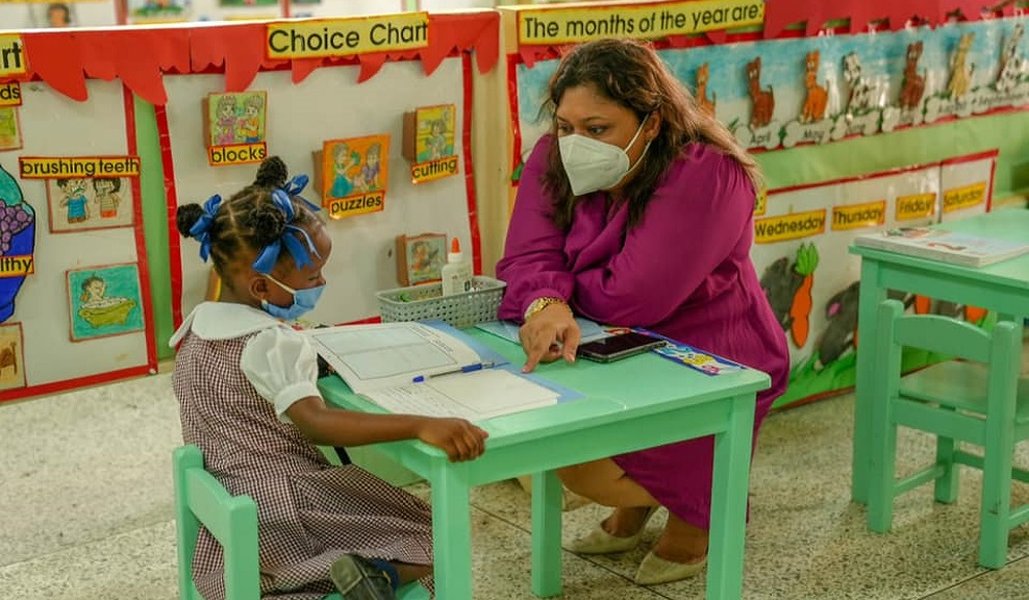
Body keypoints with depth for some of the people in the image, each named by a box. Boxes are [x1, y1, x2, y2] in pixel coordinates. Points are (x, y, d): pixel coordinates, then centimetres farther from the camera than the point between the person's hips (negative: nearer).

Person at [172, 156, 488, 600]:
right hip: (283, 509, -8)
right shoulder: (273, 344, -21)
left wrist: (306, 364, 14)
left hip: (228, 506, 8)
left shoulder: (197, 324, 6)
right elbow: (316, 423, -36)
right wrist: (422, 426, -48)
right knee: (432, 539, 2)